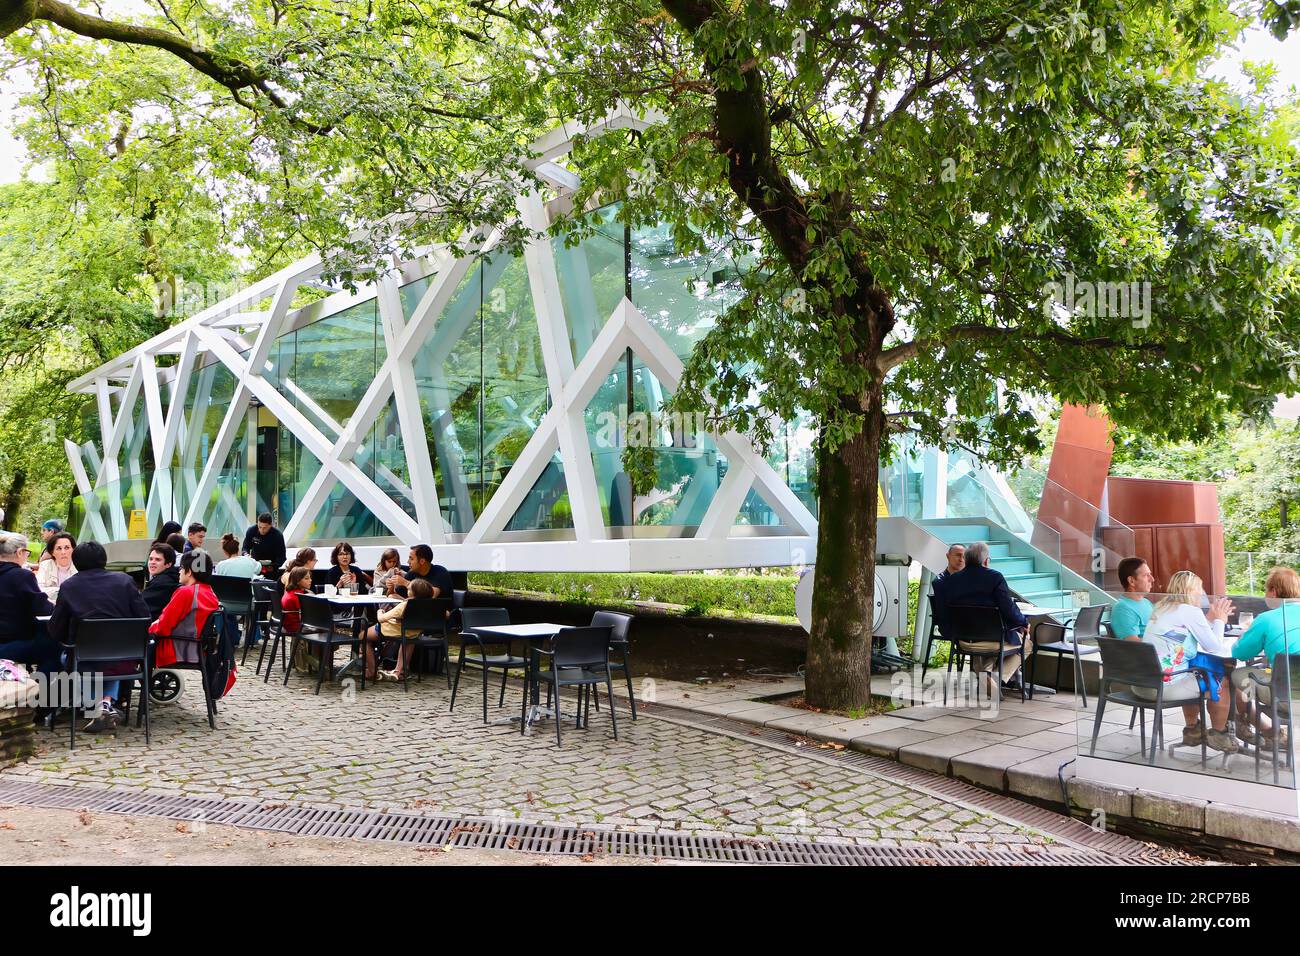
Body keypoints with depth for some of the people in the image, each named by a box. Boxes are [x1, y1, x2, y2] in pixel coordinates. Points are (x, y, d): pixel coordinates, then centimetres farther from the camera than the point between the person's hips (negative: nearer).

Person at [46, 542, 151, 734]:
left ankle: (101, 705, 16)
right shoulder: (124, 580, 0)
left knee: (66, 658, 32)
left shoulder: (69, 586, -2)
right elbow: (144, 617, -1)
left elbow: (55, 631, 1)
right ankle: (109, 700, 12)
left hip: (88, 662, -1)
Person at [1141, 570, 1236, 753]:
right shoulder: (1190, 611, -9)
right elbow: (1215, 647, -3)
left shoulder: (1160, 608, 16)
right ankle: (1218, 735, 27)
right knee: (1221, 681, 11)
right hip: (1165, 685, -9)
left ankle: (1193, 731, 43)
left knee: (1192, 676, 34)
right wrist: (1219, 620, 12)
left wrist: (1210, 619, 24)